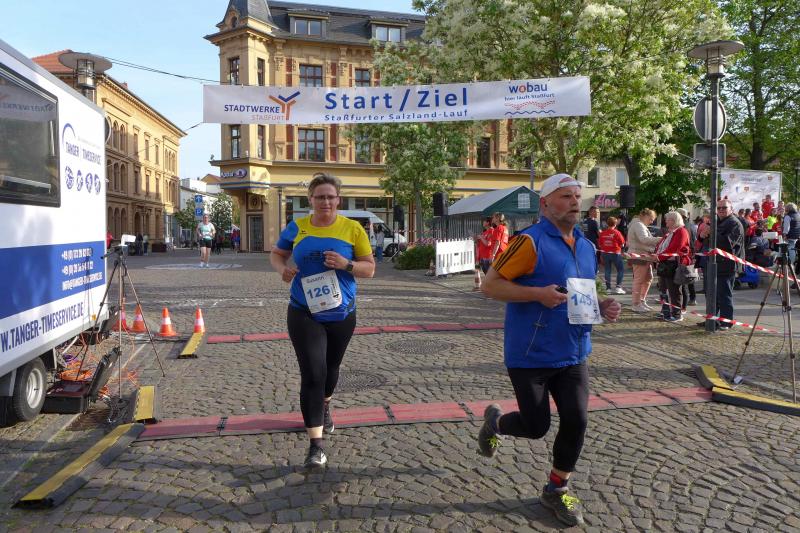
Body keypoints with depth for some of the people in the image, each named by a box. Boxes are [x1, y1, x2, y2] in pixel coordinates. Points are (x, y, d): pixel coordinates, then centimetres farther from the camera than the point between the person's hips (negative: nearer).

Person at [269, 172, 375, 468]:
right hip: (304, 314, -1)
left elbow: (370, 268, -2)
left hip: (341, 314, 2)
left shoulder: (352, 228, -4)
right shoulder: (296, 227, -1)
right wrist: (282, 269, -9)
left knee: (330, 369, 21)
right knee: (312, 374, -11)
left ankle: (324, 407, 54)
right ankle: (316, 444, -4)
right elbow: (276, 254, 14)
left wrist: (346, 264, -22)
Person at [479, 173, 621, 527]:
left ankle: (557, 490, 25)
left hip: (573, 355, 6)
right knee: (537, 427, 3)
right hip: (531, 355, -6)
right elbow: (489, 285, -15)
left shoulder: (586, 246, 10)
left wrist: (601, 307, 0)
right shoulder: (531, 241, -14)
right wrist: (537, 293, -26)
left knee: (576, 421, 3)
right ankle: (495, 422, 36)